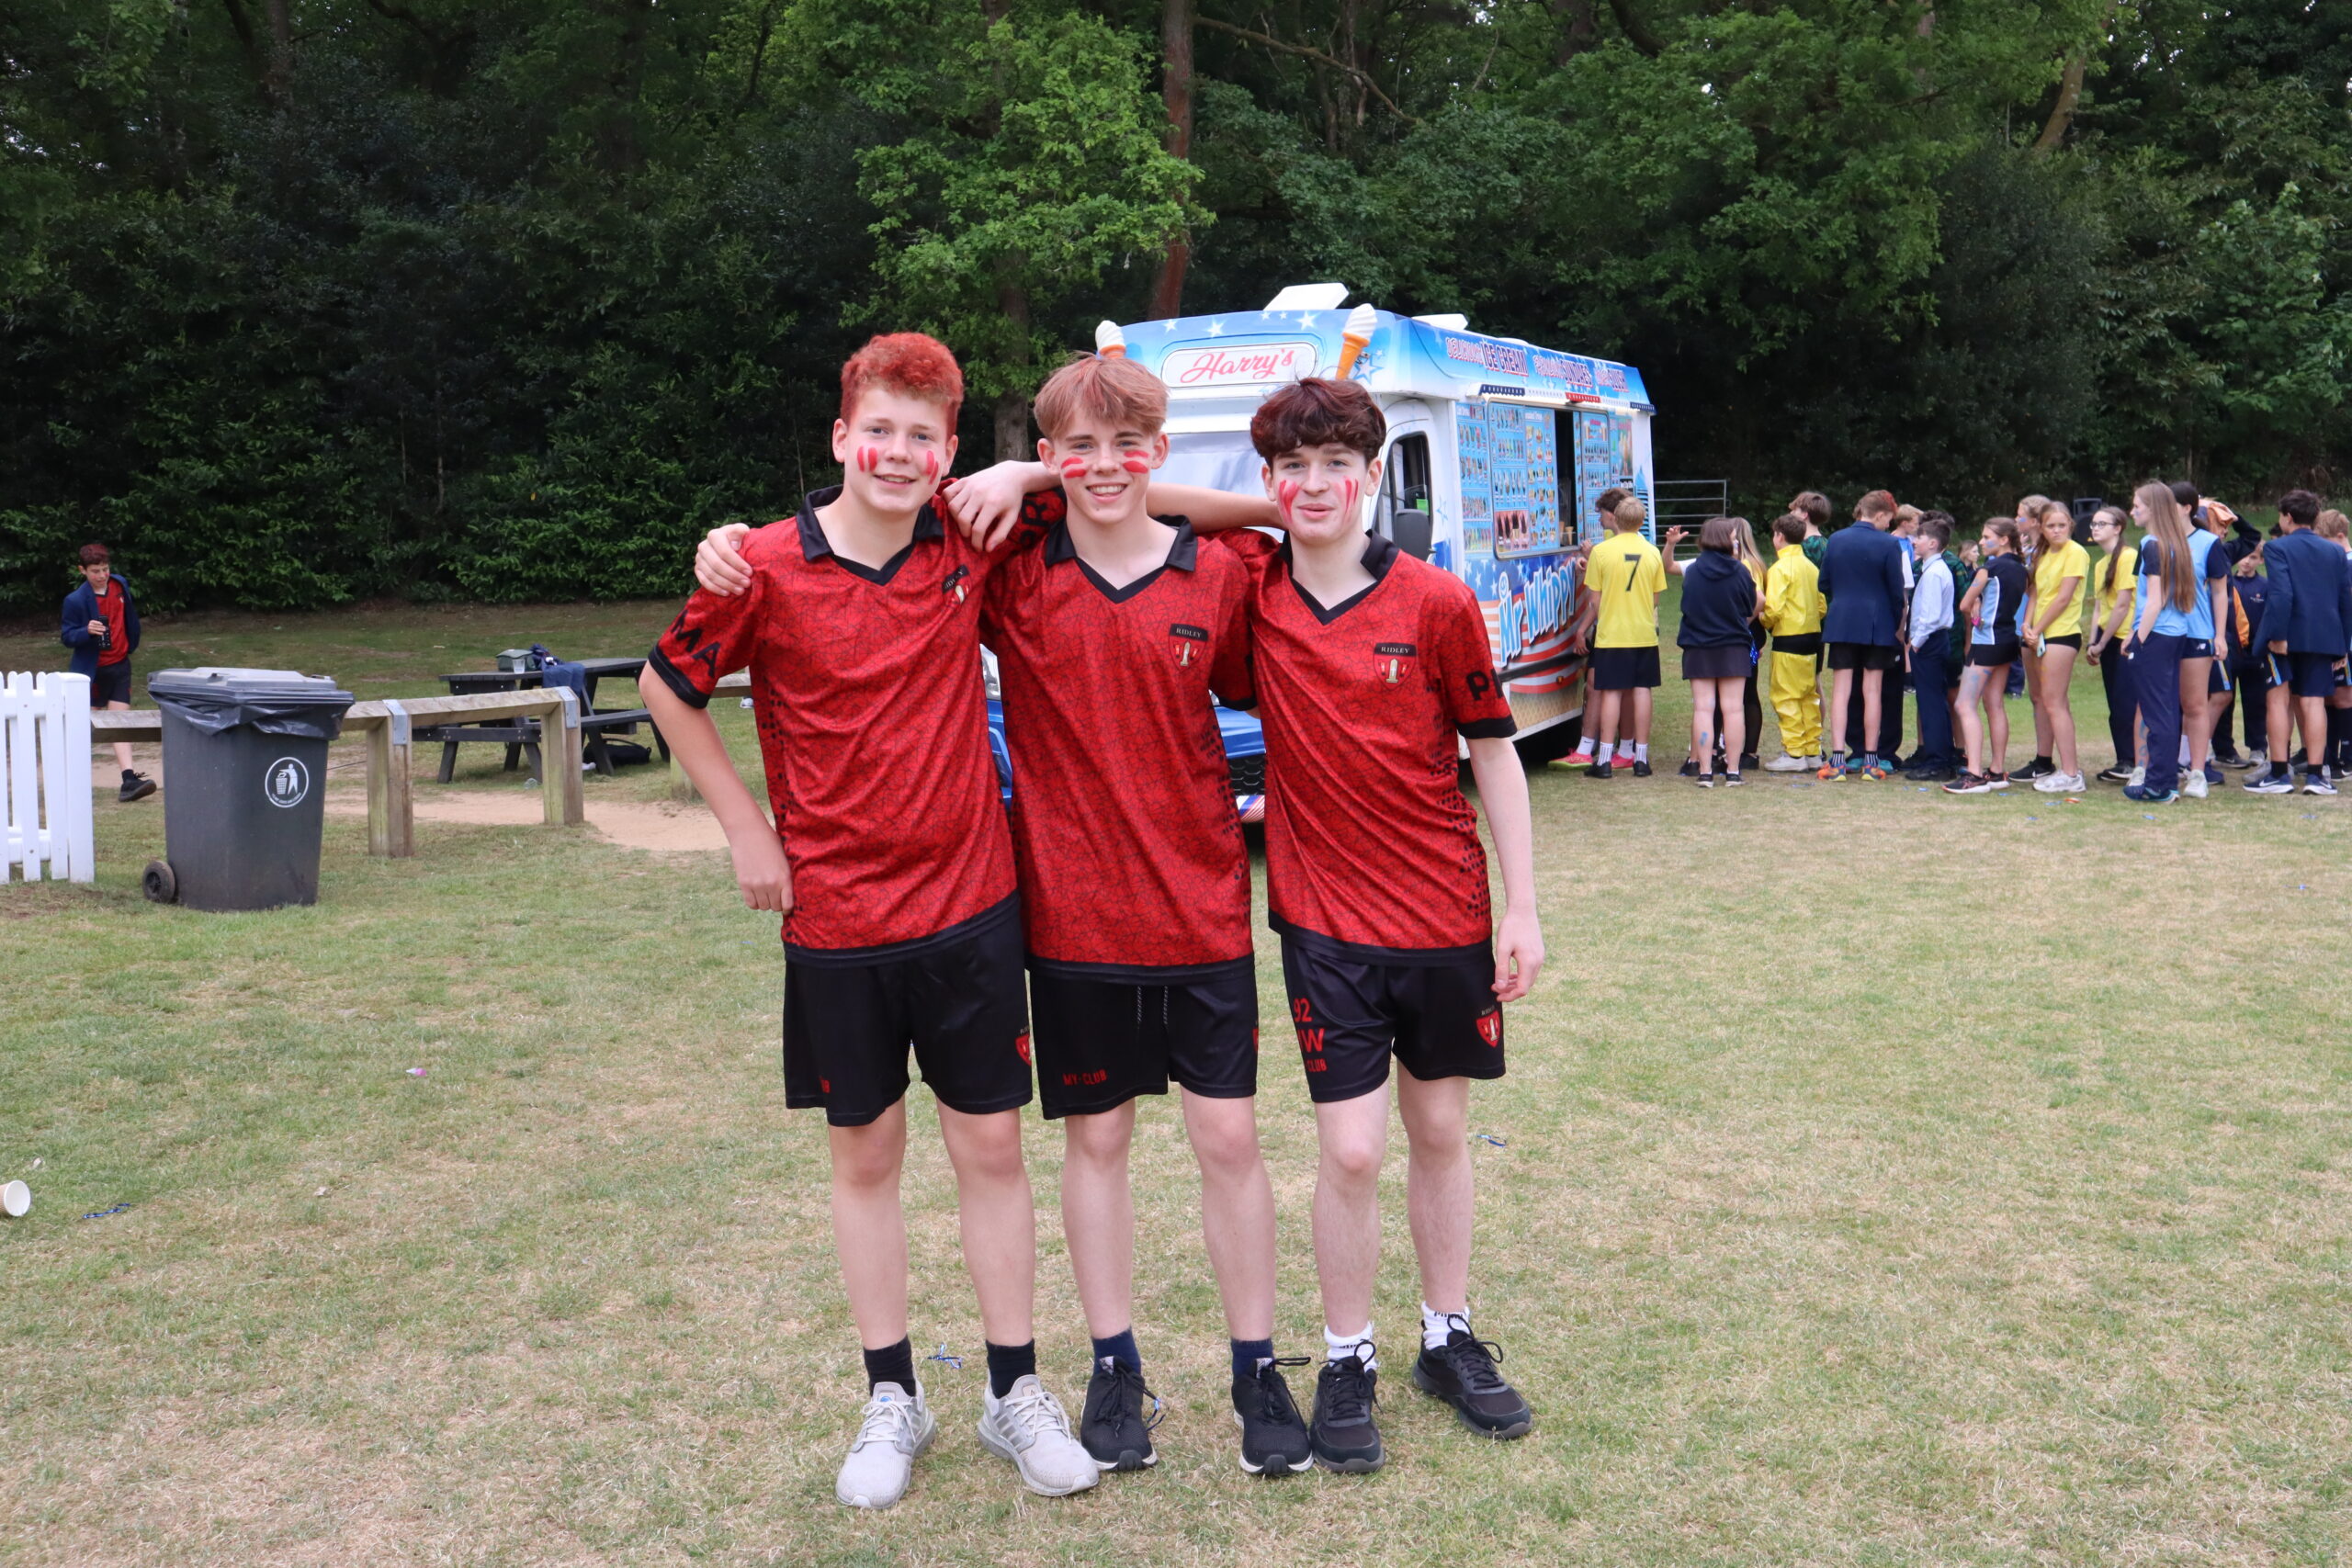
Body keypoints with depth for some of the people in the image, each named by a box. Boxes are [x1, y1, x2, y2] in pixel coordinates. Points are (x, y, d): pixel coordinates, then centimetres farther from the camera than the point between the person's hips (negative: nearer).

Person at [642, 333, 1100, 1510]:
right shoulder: (766, 569, -9)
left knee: (991, 1147, 8)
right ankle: (892, 1399, 27)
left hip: (968, 905, 1)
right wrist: (747, 829, 1)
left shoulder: (972, 549, -3)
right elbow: (668, 689, 5)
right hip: (835, 918, -1)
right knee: (865, 1155, 11)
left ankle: (1014, 1392, 23)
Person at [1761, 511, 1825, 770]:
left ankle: (1794, 754, -2)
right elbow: (1821, 605, 11)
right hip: (1812, 636, 8)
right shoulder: (1811, 566, 10)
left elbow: (1773, 608, -18)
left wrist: (1765, 624, 1)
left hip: (1788, 640, -8)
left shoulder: (1780, 568, -12)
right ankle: (1813, 752, 15)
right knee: (1809, 696, 12)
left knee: (1786, 698, -2)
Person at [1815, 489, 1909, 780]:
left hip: (1840, 623, 2)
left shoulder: (1835, 540, 3)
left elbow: (1824, 584, 8)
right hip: (1877, 625, -2)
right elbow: (1897, 591, -4)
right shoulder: (1888, 545, -8)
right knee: (1872, 691, 4)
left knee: (1841, 691, 2)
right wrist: (1897, 625, 10)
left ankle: (1837, 759, -4)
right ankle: (1870, 761, 7)